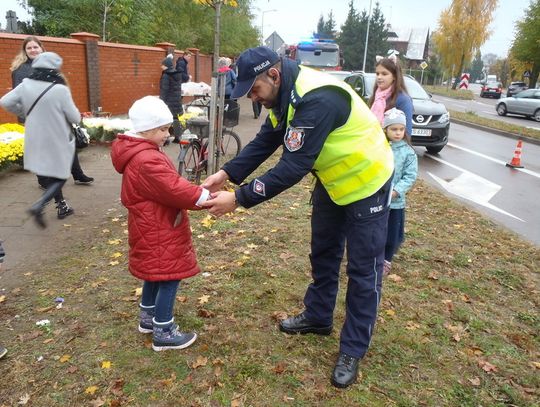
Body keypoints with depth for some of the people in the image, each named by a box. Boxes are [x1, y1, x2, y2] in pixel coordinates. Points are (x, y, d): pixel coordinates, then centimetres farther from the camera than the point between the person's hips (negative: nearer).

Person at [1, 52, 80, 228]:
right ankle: (39, 206, -12)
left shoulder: (26, 85, -4)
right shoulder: (60, 90, -19)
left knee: (49, 174, 21)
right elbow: (75, 118, -13)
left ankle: (62, 206, 29)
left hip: (36, 140, 6)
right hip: (57, 141, -5)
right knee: (60, 177, 7)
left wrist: (25, 113, 15)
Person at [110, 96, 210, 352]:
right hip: (157, 232, -11)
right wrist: (206, 198, -23)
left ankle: (148, 319, 39)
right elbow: (174, 189, -28)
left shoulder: (140, 153, 9)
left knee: (155, 274, 22)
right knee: (169, 278, -1)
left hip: (153, 228, 11)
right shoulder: (147, 161, -26)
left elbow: (167, 187, 12)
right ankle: (163, 334, 11)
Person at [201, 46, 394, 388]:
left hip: (366, 182, -9)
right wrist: (226, 174, -13)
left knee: (363, 269, 2)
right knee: (323, 252, 19)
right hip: (333, 181, 9)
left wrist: (238, 198, -33)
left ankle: (353, 349, 17)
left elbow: (293, 167, -36)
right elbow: (263, 144, -1)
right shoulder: (285, 94, -3)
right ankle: (318, 317, 39)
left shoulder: (317, 99, -33)